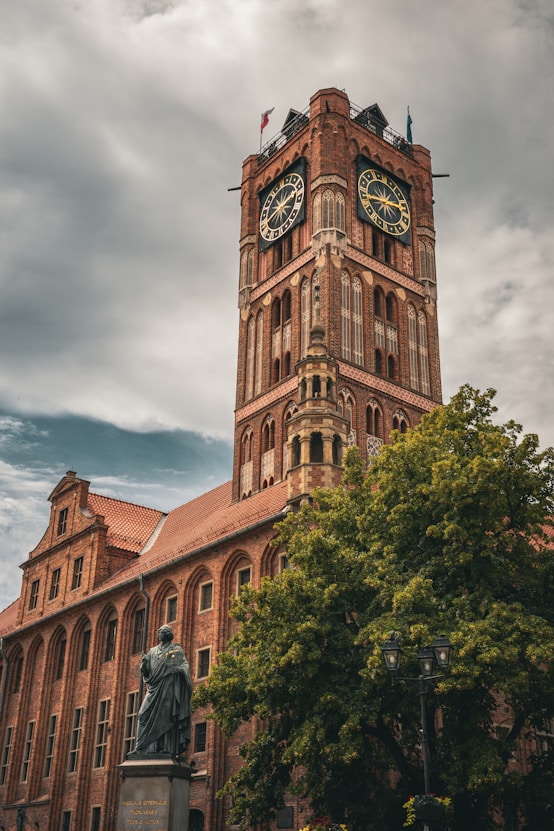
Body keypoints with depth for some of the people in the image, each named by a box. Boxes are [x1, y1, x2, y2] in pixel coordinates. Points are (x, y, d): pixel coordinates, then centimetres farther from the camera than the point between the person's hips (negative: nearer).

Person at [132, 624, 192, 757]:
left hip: (169, 686, -4)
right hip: (154, 687, 4)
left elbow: (185, 665, -1)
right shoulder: (153, 651, 21)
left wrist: (179, 669, -24)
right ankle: (151, 747, -9)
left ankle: (168, 748, -14)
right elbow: (146, 671, 17)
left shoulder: (177, 650, 10)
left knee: (166, 716, -12)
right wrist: (144, 663, -5)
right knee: (146, 715, -8)